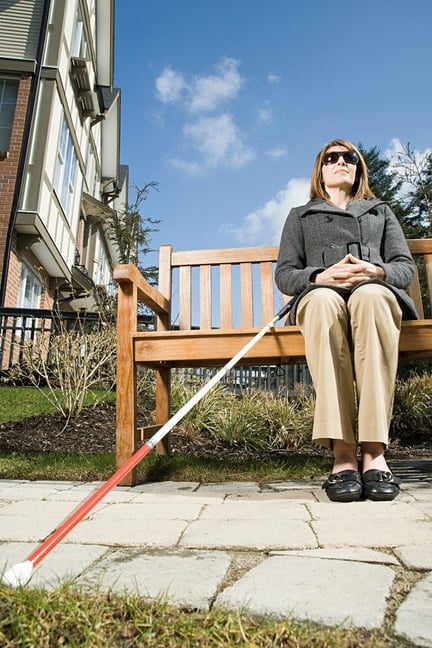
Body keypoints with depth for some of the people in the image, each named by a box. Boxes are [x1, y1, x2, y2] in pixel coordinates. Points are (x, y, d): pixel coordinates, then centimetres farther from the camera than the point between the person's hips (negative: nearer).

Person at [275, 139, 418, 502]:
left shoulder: (380, 211, 31)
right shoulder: (300, 216, 27)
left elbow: (407, 267, 16)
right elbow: (284, 275, 12)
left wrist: (377, 272, -9)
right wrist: (321, 277, -10)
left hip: (376, 295, 1)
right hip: (320, 298, 0)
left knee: (370, 295, -39)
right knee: (324, 299, -40)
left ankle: (374, 450, -42)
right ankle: (342, 451, -44)